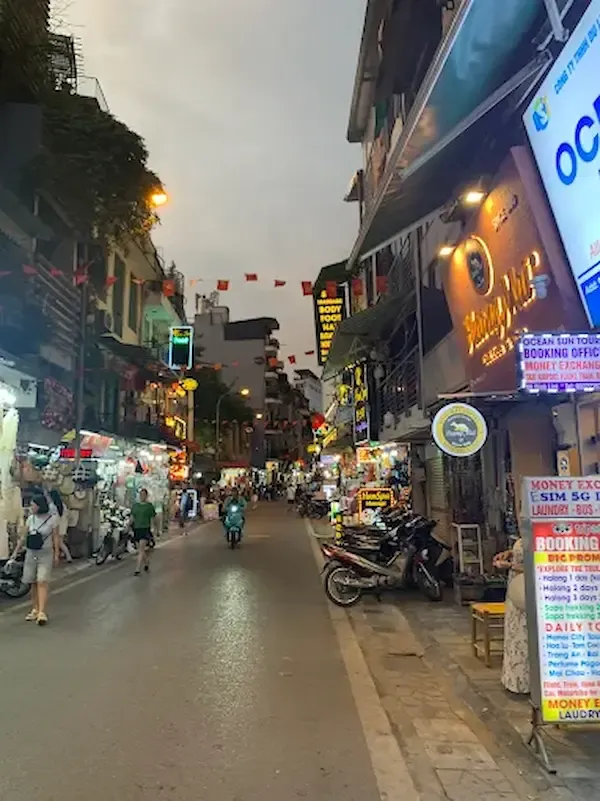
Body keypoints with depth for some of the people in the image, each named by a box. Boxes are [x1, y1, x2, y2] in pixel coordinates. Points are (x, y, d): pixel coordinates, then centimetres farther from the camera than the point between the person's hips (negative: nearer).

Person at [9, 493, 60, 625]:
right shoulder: (30, 518, 4)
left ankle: (42, 613, -15)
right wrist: (16, 551, 9)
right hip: (31, 554, 5)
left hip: (45, 554, -4)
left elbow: (56, 538, -4)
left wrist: (56, 555, -5)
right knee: (33, 583, 8)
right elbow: (24, 536, 11)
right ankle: (35, 609, 19)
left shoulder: (52, 518, -7)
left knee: (42, 582, -12)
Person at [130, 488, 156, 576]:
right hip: (137, 529, 5)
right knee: (140, 549, 13)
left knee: (141, 550, -12)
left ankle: (138, 569, -13)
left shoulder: (150, 506, -2)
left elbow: (152, 519, -2)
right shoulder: (135, 505, 11)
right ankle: (147, 563, 34)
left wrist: (151, 529, -7)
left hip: (145, 529, -5)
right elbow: (132, 518, 13)